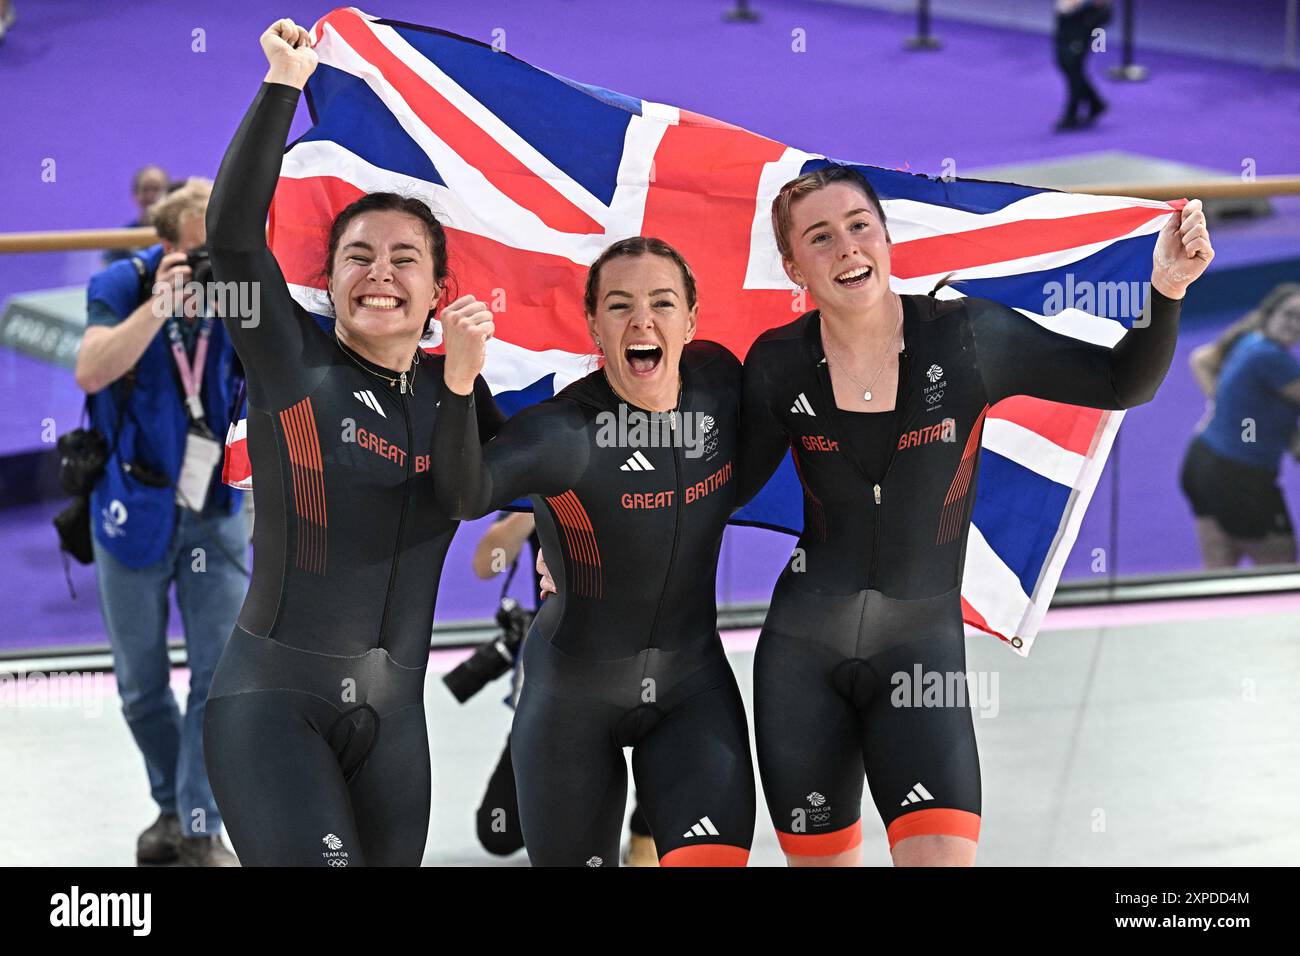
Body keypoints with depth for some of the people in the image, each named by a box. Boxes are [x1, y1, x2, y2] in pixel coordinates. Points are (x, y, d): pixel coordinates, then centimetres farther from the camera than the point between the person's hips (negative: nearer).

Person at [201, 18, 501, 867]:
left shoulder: (451, 390, 7)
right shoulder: (295, 366, -4)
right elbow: (233, 232, -17)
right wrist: (286, 82, -21)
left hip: (393, 711, 5)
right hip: (273, 701, -5)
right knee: (320, 859, -23)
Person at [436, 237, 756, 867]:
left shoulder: (718, 381, -8)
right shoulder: (567, 431, -24)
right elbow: (465, 495, -43)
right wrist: (459, 381, -59)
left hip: (692, 685, 3)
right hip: (575, 694, -3)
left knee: (717, 857, -13)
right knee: (574, 859, 10)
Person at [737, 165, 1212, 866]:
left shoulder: (967, 336, -7)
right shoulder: (778, 366, -3)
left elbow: (1123, 382, 0)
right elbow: (733, 484, 8)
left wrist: (1166, 289, -17)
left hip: (923, 647, -1)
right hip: (802, 650, 2)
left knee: (943, 857, -21)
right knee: (822, 862, 11)